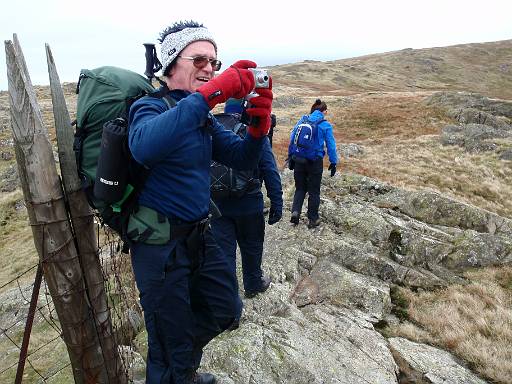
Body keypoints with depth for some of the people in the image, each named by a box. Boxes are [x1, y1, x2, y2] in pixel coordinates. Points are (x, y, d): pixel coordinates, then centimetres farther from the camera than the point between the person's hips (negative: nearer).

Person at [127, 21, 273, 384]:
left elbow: (242, 158, 2)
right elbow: (144, 146, -38)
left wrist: (259, 123, -17)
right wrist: (210, 93, -40)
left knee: (226, 310, 23)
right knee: (171, 350, 9)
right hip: (160, 243, -8)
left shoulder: (203, 118, 10)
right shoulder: (150, 106, -13)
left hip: (199, 235, 8)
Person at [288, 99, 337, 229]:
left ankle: (295, 211, -2)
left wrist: (290, 156, 13)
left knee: (300, 188, 18)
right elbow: (331, 146, -5)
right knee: (314, 191, 11)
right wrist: (333, 163, 3)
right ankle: (313, 219, 19)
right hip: (315, 162, -2)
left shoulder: (302, 121, 3)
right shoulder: (326, 125, -6)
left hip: (299, 160, 3)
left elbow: (292, 139, 5)